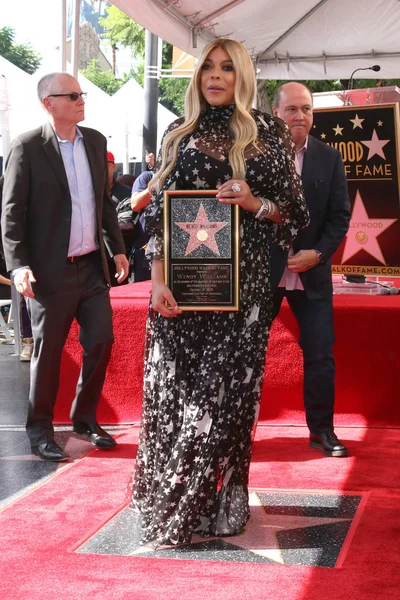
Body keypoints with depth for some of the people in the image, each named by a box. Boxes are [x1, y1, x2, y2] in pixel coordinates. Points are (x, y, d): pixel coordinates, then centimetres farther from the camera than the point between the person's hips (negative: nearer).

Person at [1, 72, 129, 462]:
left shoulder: (95, 141, 7)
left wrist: (117, 248, 14)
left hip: (93, 266, 6)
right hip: (51, 270, -5)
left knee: (101, 342, 9)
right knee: (48, 352, 5)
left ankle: (85, 418, 28)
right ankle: (40, 431, 20)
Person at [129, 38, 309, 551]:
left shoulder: (269, 133, 7)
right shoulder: (181, 134, 10)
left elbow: (293, 212, 8)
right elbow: (158, 210, 5)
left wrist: (255, 203, -13)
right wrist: (157, 276, -7)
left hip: (242, 278, -1)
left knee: (227, 388, 0)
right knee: (176, 387, 3)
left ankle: (218, 504, 14)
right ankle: (166, 501, 17)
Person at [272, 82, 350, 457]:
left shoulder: (329, 158, 3)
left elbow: (340, 215, 2)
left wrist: (318, 253, -11)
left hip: (312, 272, 2)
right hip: (263, 270, -1)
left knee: (320, 353, 3)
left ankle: (321, 429, 16)